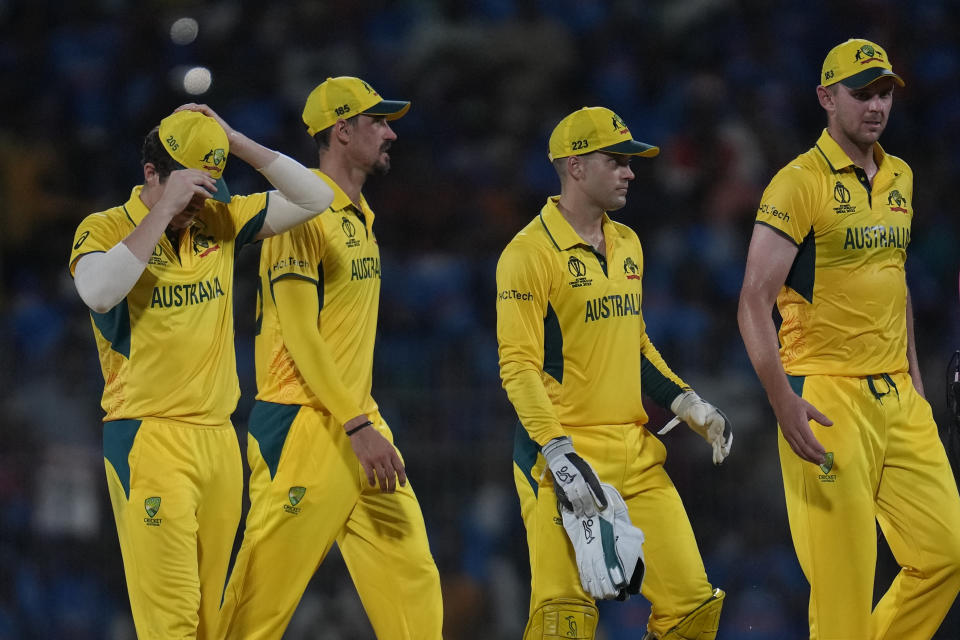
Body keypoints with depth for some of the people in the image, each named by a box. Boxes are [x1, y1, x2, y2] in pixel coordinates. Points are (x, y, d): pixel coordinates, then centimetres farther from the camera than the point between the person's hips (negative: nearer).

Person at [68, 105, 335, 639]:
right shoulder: (105, 229, -3)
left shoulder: (219, 222, 11)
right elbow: (100, 292, -24)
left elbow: (314, 198, 10)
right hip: (148, 439, -5)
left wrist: (236, 143, 0)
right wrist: (164, 211, -20)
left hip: (218, 436, 5)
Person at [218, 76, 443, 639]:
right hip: (303, 427, -9)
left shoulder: (360, 217, 17)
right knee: (267, 593, -7)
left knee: (411, 574, 4)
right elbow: (300, 334, -17)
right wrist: (357, 426, -21)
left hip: (359, 421, 9)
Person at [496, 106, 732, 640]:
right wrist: (558, 455, -23)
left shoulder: (628, 245, 16)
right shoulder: (531, 251, -8)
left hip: (636, 451, 7)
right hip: (564, 451, -7)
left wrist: (689, 405, 12)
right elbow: (518, 366, -13)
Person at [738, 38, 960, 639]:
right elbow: (755, 302, -14)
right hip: (828, 401, -7)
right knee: (843, 583, -8)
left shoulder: (899, 178, 14)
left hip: (899, 401, 7)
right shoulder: (800, 182, -9)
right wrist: (784, 401, -23)